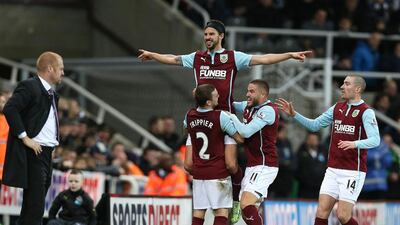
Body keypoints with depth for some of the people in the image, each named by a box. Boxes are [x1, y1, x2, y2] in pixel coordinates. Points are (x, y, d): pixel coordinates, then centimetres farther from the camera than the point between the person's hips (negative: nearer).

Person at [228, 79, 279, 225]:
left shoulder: (268, 110, -13)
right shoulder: (249, 107, 12)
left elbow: (246, 132, -20)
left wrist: (231, 116, -7)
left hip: (264, 167, -9)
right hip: (251, 166, 9)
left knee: (246, 205, -24)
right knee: (247, 212, 7)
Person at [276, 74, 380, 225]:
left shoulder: (366, 112, -8)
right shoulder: (337, 108, 13)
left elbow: (375, 140, -19)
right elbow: (315, 125, 22)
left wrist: (355, 143, -36)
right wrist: (294, 114, 11)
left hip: (353, 172, -6)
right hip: (333, 170, 6)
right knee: (321, 213, -3)